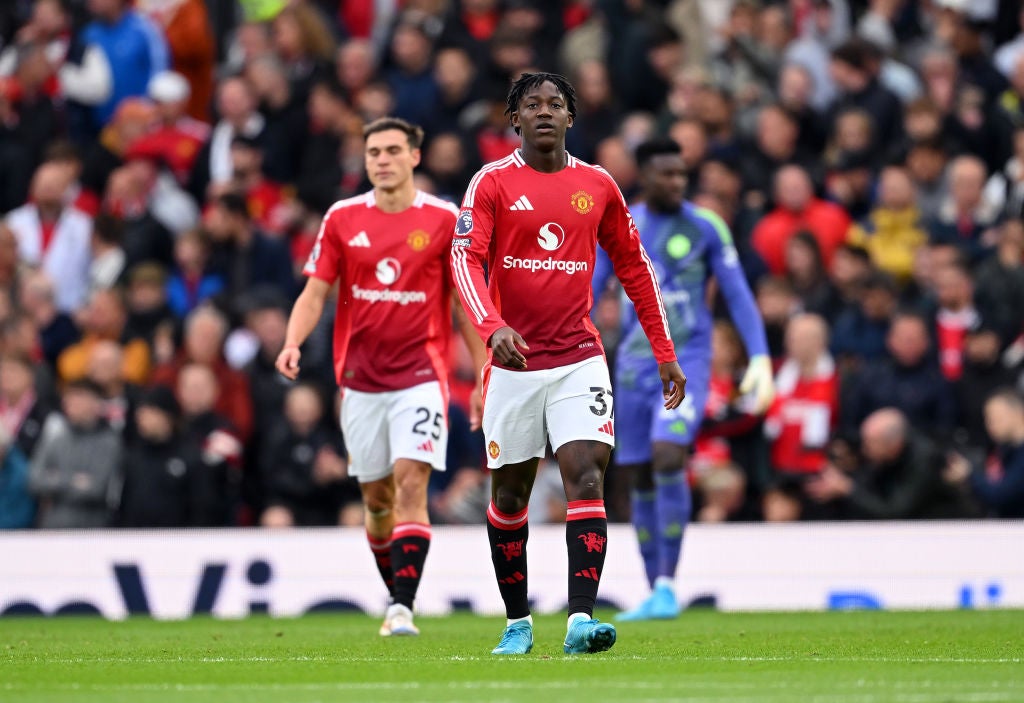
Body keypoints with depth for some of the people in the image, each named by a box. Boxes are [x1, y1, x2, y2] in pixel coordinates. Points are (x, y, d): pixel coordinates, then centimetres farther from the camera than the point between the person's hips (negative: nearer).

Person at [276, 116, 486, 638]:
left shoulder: (444, 219, 0)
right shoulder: (342, 218, 5)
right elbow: (315, 292, 5)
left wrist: (484, 377, 3)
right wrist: (292, 343, -14)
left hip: (420, 375, -3)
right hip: (360, 377, 3)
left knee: (411, 484, -17)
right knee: (376, 497, 9)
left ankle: (403, 608, -22)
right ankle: (396, 599, 27)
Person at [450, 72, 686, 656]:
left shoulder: (598, 186, 7)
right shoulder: (492, 183, -1)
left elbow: (634, 266, 15)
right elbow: (466, 258, -12)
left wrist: (666, 354, 13)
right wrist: (493, 325, -30)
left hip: (580, 361, 1)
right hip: (514, 361, -1)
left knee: (586, 476, -15)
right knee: (510, 493, 8)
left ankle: (581, 620, -23)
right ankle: (518, 622, 22)